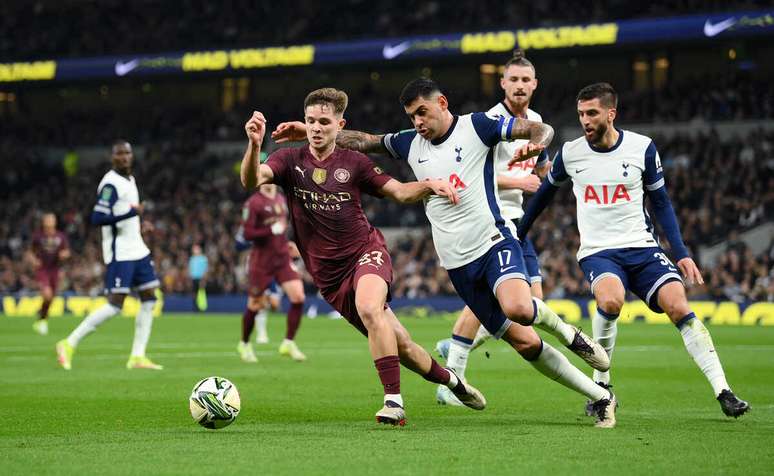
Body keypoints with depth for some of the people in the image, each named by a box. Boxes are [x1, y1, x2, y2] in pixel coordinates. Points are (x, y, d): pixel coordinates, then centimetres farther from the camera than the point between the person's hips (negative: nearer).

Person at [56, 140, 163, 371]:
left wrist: (138, 224, 11)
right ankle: (69, 344, -4)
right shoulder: (111, 184, -16)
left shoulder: (130, 179, 14)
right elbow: (97, 218, -24)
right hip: (119, 253, -9)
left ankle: (138, 356, 9)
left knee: (149, 299, 6)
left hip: (137, 249, 9)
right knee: (115, 304, -12)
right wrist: (132, 212, -25)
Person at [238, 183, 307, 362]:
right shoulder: (253, 203, -11)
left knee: (298, 297, -11)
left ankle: (289, 343, -1)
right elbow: (247, 234, -16)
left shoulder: (281, 199, 12)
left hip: (283, 258, 6)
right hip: (262, 261, -6)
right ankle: (244, 344, 28)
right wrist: (272, 230, -23)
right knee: (254, 306, 5)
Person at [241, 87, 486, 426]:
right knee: (398, 345, 4)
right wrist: (254, 145, -39)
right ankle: (450, 380, 32)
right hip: (328, 274, 2)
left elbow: (400, 192, 7)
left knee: (369, 308, -35)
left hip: (366, 251, -2)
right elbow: (251, 181, -19)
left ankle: (393, 402, -32)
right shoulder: (291, 160, 0)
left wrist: (430, 185, -14)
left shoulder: (353, 163, 2)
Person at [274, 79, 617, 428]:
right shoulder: (410, 143, 13)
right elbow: (362, 141, 22)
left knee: (518, 308, -36)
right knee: (524, 343, -1)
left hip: (493, 242, -5)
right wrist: (308, 131, 15)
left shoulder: (475, 127, -2)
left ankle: (564, 330, -1)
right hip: (458, 265, 5)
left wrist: (534, 144, -29)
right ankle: (600, 397, 10)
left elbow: (541, 129, -7)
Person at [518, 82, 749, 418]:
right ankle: (601, 384, -13)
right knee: (610, 301, -33)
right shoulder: (570, 153, 1)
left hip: (642, 246, 1)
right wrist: (516, 236, 26)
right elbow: (545, 193, 19)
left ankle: (723, 393, -16)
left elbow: (660, 203, 8)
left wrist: (682, 254, -1)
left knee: (680, 308, -20)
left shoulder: (642, 148, -1)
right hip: (597, 251, -1)